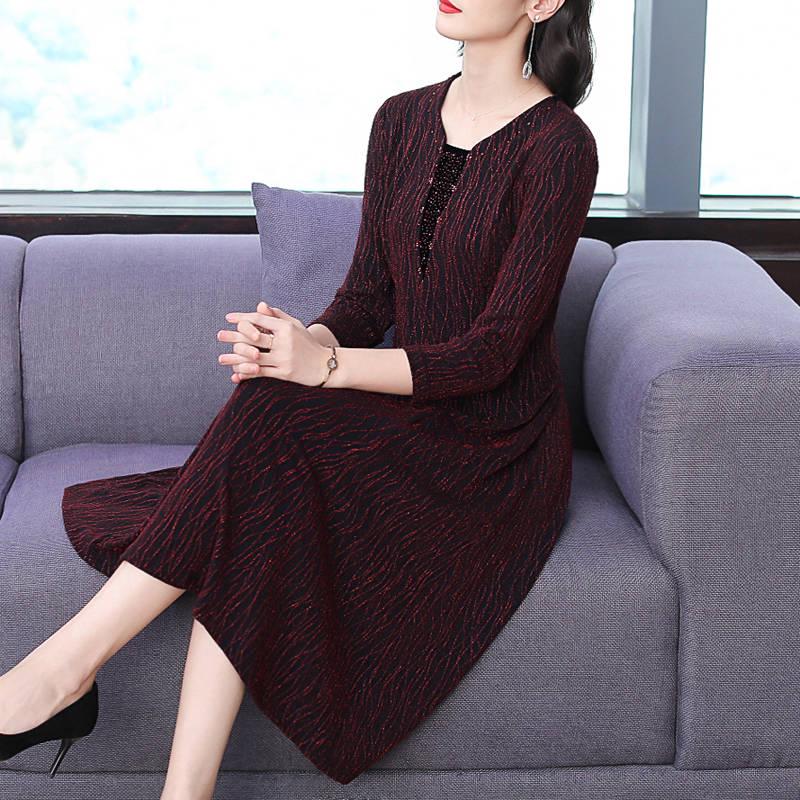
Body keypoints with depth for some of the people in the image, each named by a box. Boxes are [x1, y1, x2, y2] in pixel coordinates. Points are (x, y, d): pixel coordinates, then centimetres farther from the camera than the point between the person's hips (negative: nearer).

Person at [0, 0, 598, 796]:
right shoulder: (402, 119, 8)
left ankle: (65, 665, -25)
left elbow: (491, 351, -18)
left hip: (498, 454, -6)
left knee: (272, 416, -29)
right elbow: (367, 299, 7)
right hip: (407, 425, 6)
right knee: (252, 526, -24)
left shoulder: (559, 145, -13)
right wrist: (298, 343, -16)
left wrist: (325, 365, -29)